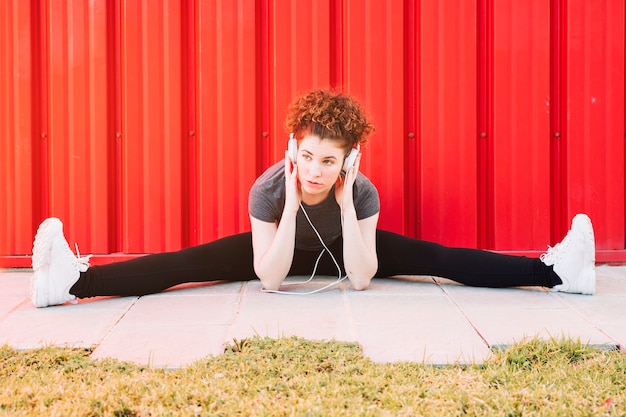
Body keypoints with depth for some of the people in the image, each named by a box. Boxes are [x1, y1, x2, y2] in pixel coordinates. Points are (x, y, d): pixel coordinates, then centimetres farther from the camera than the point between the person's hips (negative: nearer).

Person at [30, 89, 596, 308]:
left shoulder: (363, 191, -31)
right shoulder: (268, 188, -34)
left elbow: (361, 277, -34)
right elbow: (270, 279, -36)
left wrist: (344, 202, -42)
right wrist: (291, 203, -44)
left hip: (343, 248, 1)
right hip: (280, 248, -1)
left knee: (434, 258, -15)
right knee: (191, 263, -23)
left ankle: (553, 271, -18)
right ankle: (73, 281, -32)